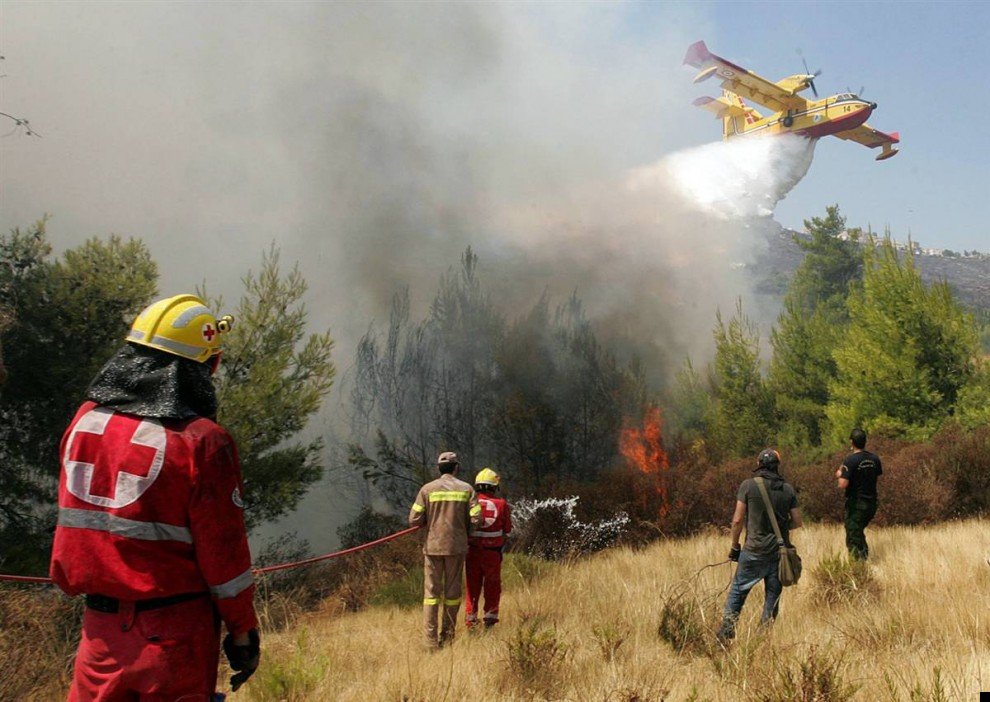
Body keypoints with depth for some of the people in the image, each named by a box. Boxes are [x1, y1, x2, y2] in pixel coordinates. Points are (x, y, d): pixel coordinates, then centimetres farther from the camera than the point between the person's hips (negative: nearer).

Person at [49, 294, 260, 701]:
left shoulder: (87, 420, 1)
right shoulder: (201, 442, -16)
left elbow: (75, 516, 9)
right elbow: (223, 551, -12)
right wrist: (243, 632, -2)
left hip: (100, 625, 5)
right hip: (174, 632, -4)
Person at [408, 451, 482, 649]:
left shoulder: (427, 489, -3)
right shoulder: (466, 489, 0)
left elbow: (414, 520, -6)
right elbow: (476, 519, -6)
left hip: (433, 546, -1)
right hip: (457, 546, 1)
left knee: (431, 592, 3)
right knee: (452, 591, 12)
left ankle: (431, 640, -1)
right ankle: (447, 636, 17)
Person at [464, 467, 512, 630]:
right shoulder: (501, 504, -7)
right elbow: (508, 531, 0)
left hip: (472, 551, 1)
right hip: (493, 552, -1)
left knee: (472, 586, 13)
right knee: (492, 586, 12)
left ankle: (470, 617, 14)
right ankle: (490, 617, 11)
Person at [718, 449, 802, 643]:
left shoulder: (748, 485, -6)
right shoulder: (788, 489, 4)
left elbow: (737, 520, -7)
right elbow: (797, 521, 7)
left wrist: (734, 546, 4)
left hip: (754, 550, -3)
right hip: (779, 552, 3)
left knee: (737, 592, 6)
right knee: (773, 596, 12)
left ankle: (725, 634, 1)